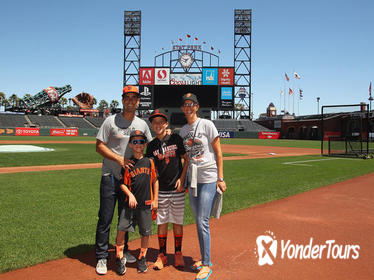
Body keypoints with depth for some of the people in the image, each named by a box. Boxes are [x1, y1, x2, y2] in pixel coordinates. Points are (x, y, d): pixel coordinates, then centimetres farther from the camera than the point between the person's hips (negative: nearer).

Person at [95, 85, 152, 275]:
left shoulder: (142, 124, 7)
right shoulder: (111, 121, -5)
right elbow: (99, 146, -7)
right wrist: (119, 159, -17)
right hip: (110, 177, -4)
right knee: (105, 218, 0)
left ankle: (123, 251, 31)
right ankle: (101, 257, 12)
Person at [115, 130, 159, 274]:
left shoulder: (149, 161, 2)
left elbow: (155, 180, 7)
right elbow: (123, 183, 3)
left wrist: (155, 200, 4)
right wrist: (130, 195, -12)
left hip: (146, 203, 1)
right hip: (130, 202, 0)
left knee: (146, 232, 8)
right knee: (121, 229, -9)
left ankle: (142, 258, 28)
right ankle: (120, 258, 12)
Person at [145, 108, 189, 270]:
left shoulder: (176, 139, -2)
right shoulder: (151, 146, 4)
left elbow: (187, 160, 1)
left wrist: (182, 179, -7)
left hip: (177, 189, -2)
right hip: (161, 190, 2)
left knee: (177, 222, 7)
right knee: (162, 222, 7)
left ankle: (178, 254, 22)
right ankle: (162, 255, 20)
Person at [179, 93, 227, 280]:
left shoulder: (207, 125, -6)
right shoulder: (182, 130, 10)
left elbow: (218, 152, -6)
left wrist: (220, 178, -10)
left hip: (208, 178, -6)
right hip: (192, 179, 6)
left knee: (203, 222, -8)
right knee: (198, 222, 12)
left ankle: (207, 265, 4)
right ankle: (204, 258, 26)